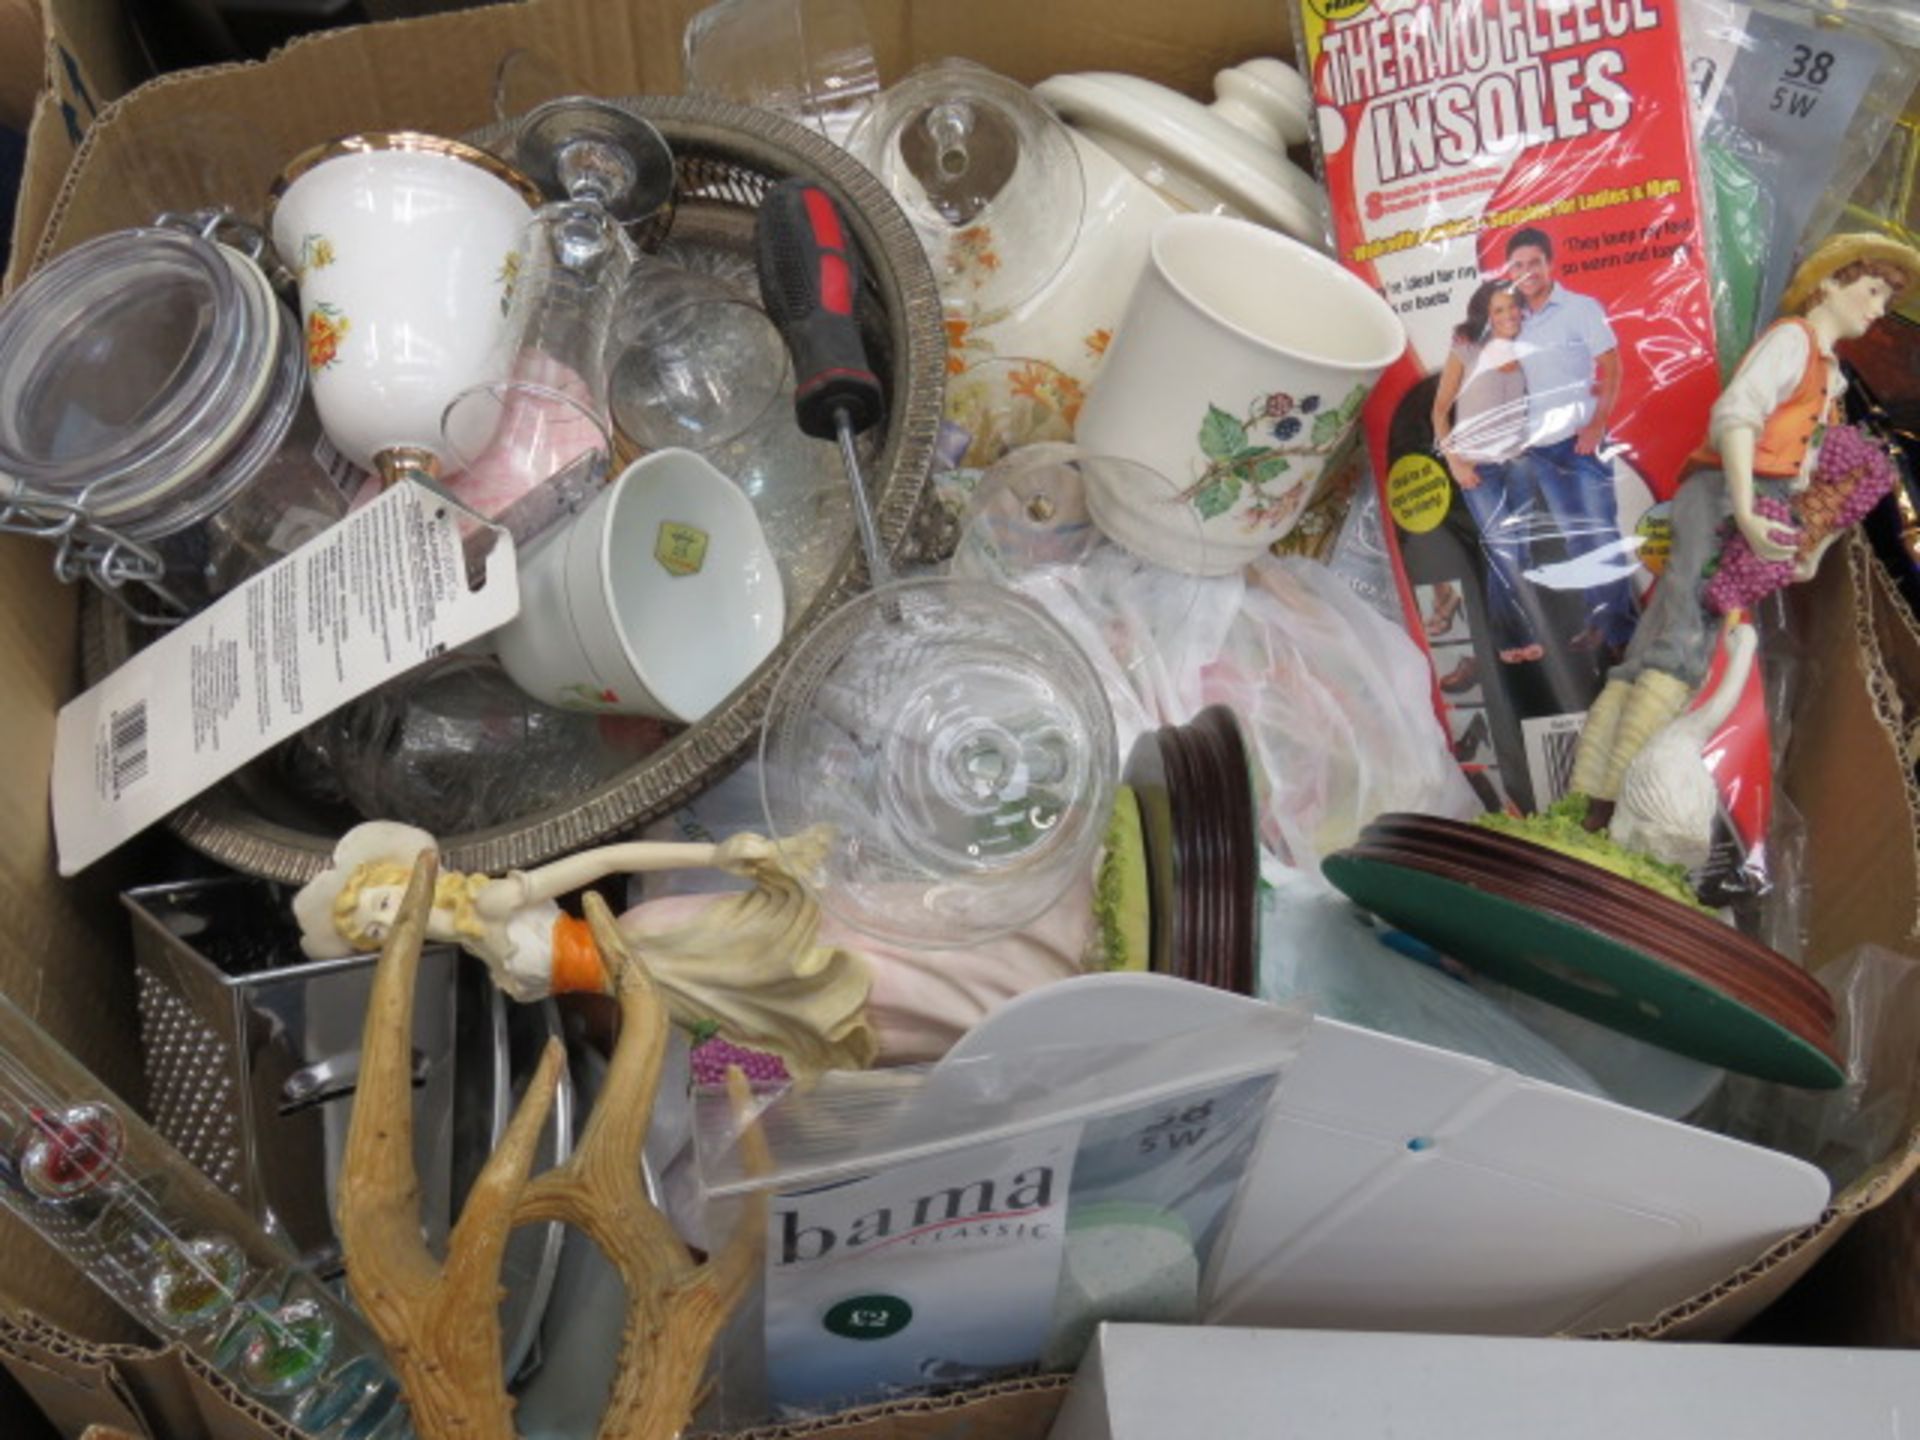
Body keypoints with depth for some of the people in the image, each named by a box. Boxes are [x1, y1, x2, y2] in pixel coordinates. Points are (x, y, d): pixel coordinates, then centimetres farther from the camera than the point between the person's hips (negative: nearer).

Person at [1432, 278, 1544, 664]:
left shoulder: (1524, 354, 6)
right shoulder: (1466, 351, -4)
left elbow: (1536, 406, 16)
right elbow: (1440, 410, -2)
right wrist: (1454, 461, -10)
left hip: (1517, 462, 4)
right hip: (1477, 465, -4)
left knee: (1514, 554, 6)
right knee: (1504, 550, -11)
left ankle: (1510, 639, 16)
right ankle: (1520, 636, 0)